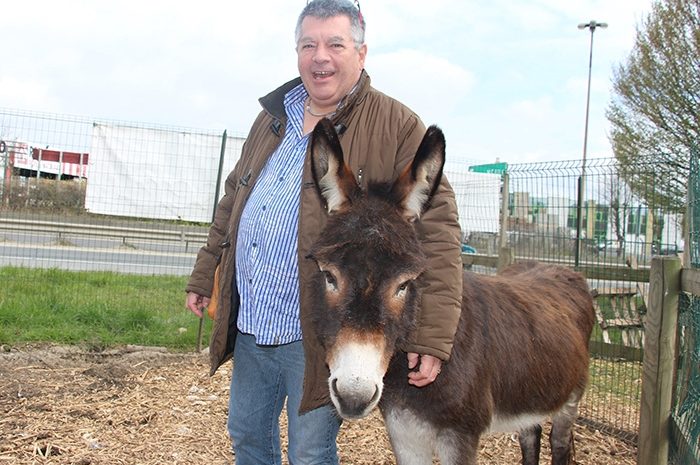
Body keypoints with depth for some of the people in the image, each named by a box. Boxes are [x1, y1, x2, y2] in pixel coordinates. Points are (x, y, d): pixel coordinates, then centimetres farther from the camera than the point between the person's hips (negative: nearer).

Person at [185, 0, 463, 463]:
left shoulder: (397, 127, -10)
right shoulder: (272, 118, 10)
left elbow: (437, 230, -17)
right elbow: (233, 201, 19)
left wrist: (432, 337, -23)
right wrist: (204, 276, 21)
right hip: (249, 325, 7)